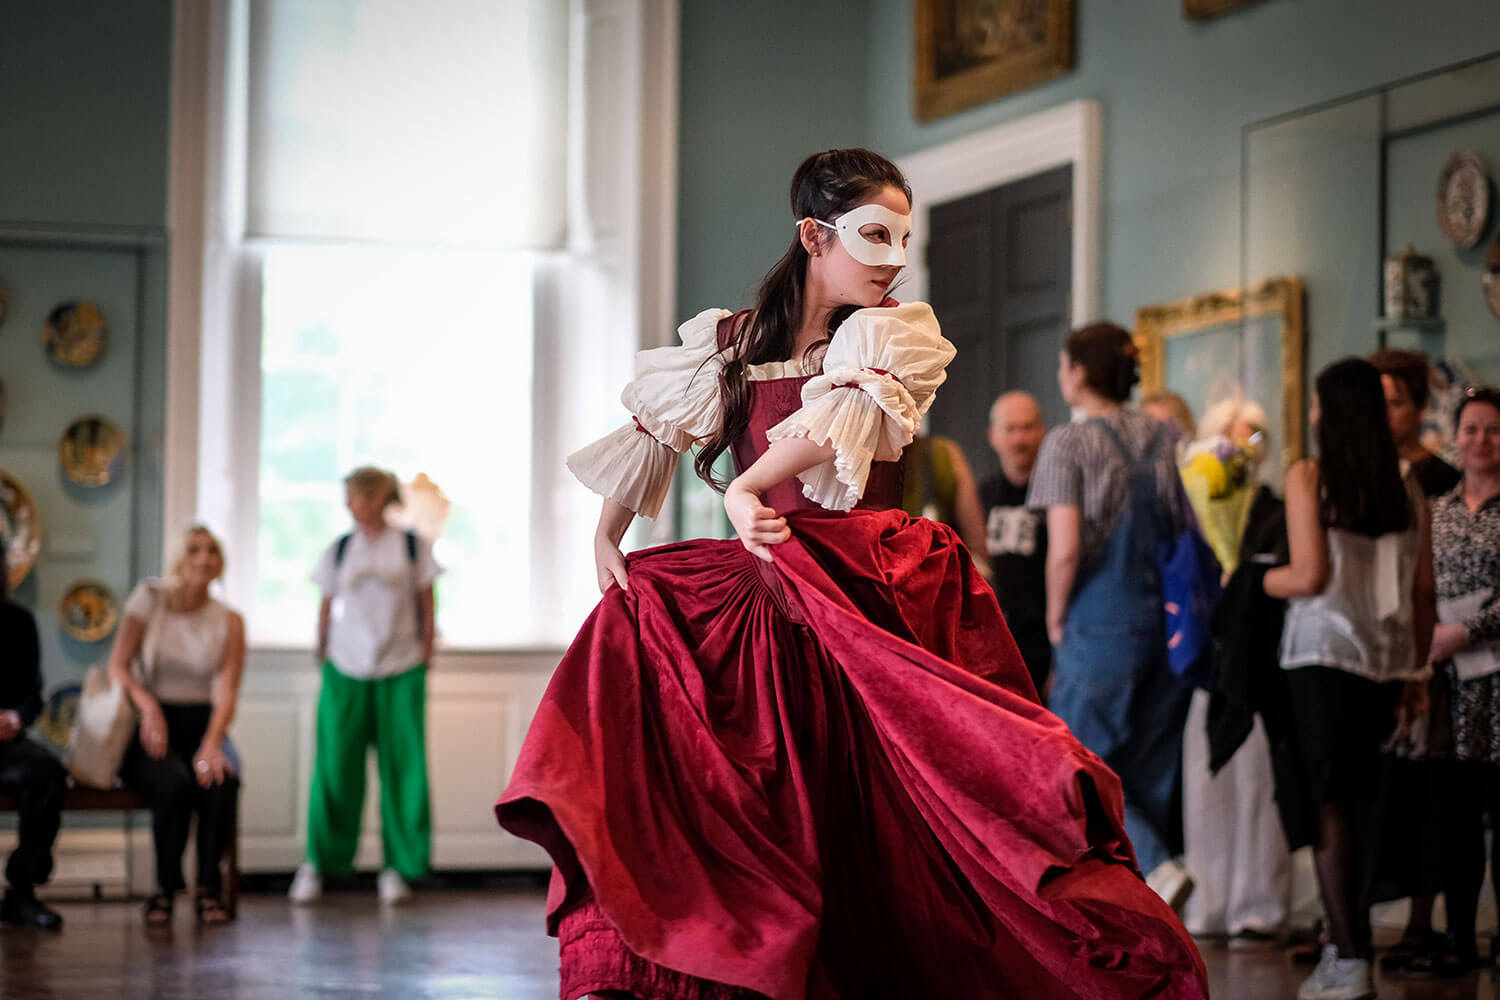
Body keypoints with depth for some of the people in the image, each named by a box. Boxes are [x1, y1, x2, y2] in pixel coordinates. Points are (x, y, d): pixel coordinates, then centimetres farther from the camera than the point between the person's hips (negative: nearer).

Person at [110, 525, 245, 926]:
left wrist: (212, 744, -22)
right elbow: (117, 667, -4)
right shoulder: (149, 598, 3)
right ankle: (165, 888, -15)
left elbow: (227, 693, -4)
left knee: (222, 780, -32)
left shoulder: (228, 621, 6)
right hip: (152, 726, -2)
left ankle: (208, 887, -15)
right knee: (175, 781, -35)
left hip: (203, 723, 2)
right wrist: (147, 704, -24)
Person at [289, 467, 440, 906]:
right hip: (346, 670, 1)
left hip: (401, 670, -1)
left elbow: (427, 604, 7)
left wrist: (425, 653, 2)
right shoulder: (338, 551, 7)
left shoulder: (412, 545, 4)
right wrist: (321, 653, 7)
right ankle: (316, 863, 7)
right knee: (335, 766, -4)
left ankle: (397, 868, 7)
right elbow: (327, 606, 12)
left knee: (403, 766, -2)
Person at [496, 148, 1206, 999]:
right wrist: (606, 533, 5)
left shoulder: (899, 333, 4)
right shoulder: (733, 340, 13)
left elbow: (844, 417, -15)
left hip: (872, 590, -4)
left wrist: (745, 487, -15)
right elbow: (654, 432, 17)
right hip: (768, 590, 4)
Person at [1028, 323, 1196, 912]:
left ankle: (1157, 869, -17)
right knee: (1149, 774, 11)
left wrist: (1056, 621, -3)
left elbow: (1065, 549, -17)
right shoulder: (1161, 438, 9)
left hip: (1101, 625, -6)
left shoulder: (1067, 444, -8)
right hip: (1166, 622, 6)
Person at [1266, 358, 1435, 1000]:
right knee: (1362, 803, 13)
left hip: (1324, 655, -5)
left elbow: (1310, 575, -13)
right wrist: (1417, 671, 17)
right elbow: (1423, 590, 9)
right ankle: (1347, 943, 16)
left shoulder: (1308, 477, -6)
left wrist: (1256, 580, 6)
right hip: (1389, 660, 5)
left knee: (1329, 807, -4)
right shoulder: (1406, 489, 8)